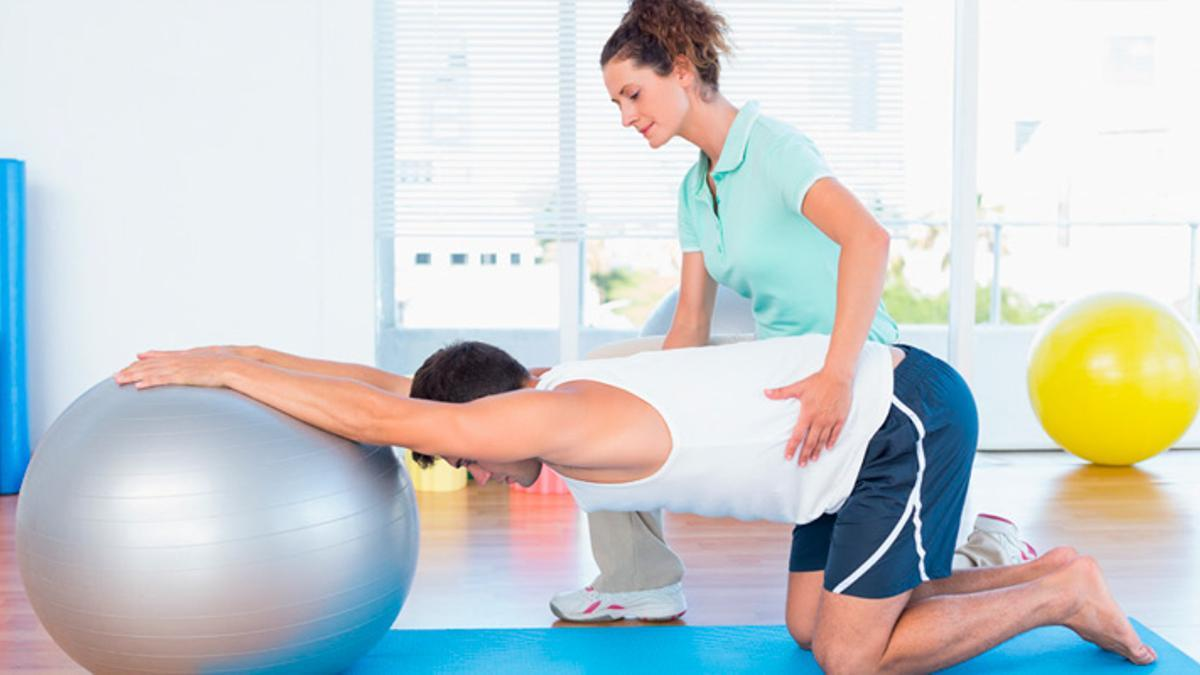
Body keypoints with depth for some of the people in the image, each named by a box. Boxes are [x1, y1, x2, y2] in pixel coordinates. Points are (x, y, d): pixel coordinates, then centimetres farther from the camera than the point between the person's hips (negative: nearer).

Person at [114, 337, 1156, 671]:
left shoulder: (568, 418, -21)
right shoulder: (562, 389, 6)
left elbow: (389, 418, -26)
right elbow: (401, 393, 11)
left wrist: (219, 367, -18)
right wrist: (246, 362, 12)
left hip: (908, 417, -9)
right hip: (871, 417, 9)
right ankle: (1041, 574, 20)